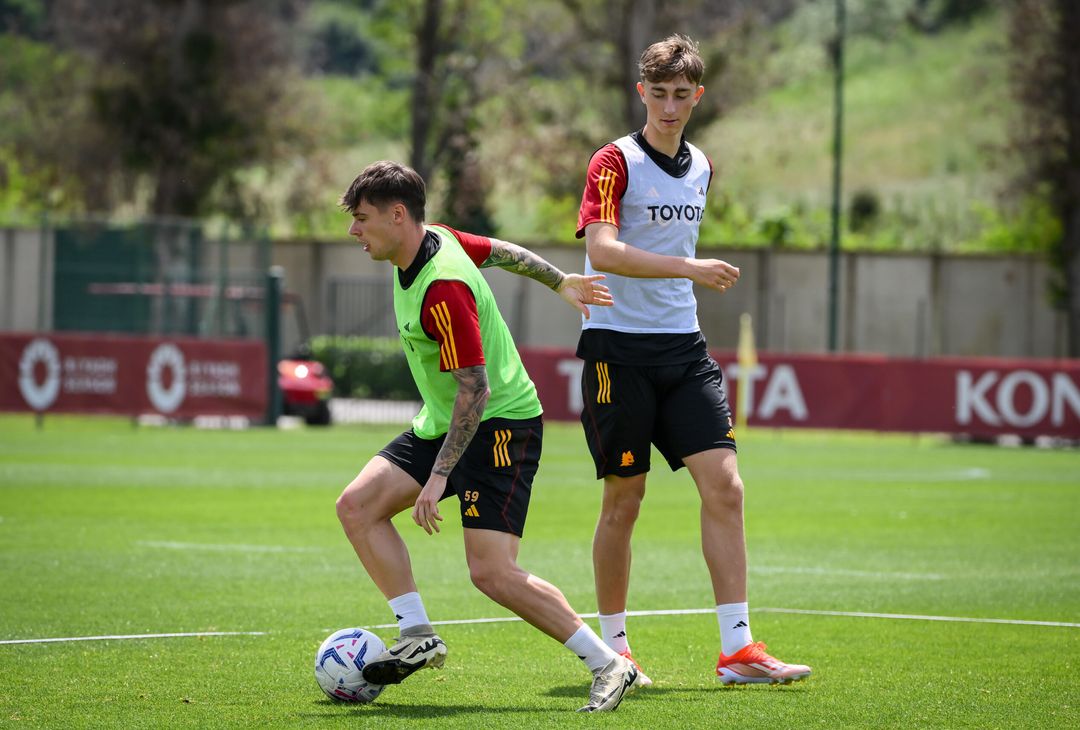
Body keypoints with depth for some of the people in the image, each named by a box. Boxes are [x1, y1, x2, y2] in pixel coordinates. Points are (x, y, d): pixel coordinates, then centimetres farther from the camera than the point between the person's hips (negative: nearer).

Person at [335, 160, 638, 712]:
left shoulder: (443, 291, -28)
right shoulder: (433, 239, 1)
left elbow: (475, 391, -29)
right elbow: (502, 252, 18)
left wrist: (438, 477, -29)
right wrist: (560, 282, 33)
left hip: (500, 424, -10)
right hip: (441, 421, 10)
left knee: (492, 572, -18)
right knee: (357, 506, -3)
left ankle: (608, 666, -9)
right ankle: (417, 636, -1)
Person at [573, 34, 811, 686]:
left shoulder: (701, 167, 13)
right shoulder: (615, 162, -8)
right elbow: (602, 250, -23)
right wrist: (689, 268, -31)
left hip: (683, 348, 6)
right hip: (619, 349, -5)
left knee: (724, 487, -6)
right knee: (624, 500, 0)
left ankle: (737, 650, -7)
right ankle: (614, 648, 15)